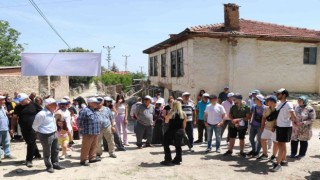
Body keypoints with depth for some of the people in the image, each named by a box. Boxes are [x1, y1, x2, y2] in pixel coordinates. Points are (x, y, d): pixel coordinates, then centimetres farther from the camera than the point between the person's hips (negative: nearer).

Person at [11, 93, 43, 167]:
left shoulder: (34, 105, -9)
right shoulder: (18, 107, 3)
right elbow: (14, 118, 8)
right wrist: (12, 128, 3)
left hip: (33, 128, -5)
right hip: (24, 128, 5)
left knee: (31, 143, -4)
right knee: (29, 142, 15)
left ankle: (29, 160, 4)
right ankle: (37, 154, 35)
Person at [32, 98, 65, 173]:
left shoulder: (52, 112, 3)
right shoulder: (42, 114, -22)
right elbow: (34, 126, -14)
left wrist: (54, 131, 15)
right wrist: (42, 132, -1)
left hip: (54, 134, 8)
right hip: (45, 136, -8)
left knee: (55, 150, 18)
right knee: (47, 152, 9)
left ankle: (55, 164, 34)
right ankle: (49, 166, 25)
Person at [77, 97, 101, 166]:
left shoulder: (94, 110, 15)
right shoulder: (85, 110, -15)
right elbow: (80, 120, -15)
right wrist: (81, 128, -8)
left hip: (95, 133, 9)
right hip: (88, 133, -9)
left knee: (94, 146, 16)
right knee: (86, 147, 0)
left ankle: (92, 158, 28)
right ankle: (83, 160, 10)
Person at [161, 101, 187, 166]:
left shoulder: (171, 113, -9)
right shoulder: (184, 114, 0)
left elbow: (166, 121, 4)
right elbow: (184, 125, 4)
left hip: (171, 131, -4)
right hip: (180, 132, 4)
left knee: (166, 145, 11)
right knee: (178, 146, 18)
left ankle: (168, 160, 8)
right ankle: (177, 160, 21)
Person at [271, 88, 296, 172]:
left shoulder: (288, 104, -16)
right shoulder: (279, 104, 10)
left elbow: (293, 117, -24)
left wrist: (288, 120, -6)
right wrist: (275, 125, 12)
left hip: (285, 127, -8)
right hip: (279, 126, 8)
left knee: (281, 145, -6)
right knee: (281, 144, 16)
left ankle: (278, 164, -3)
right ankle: (284, 160, 28)